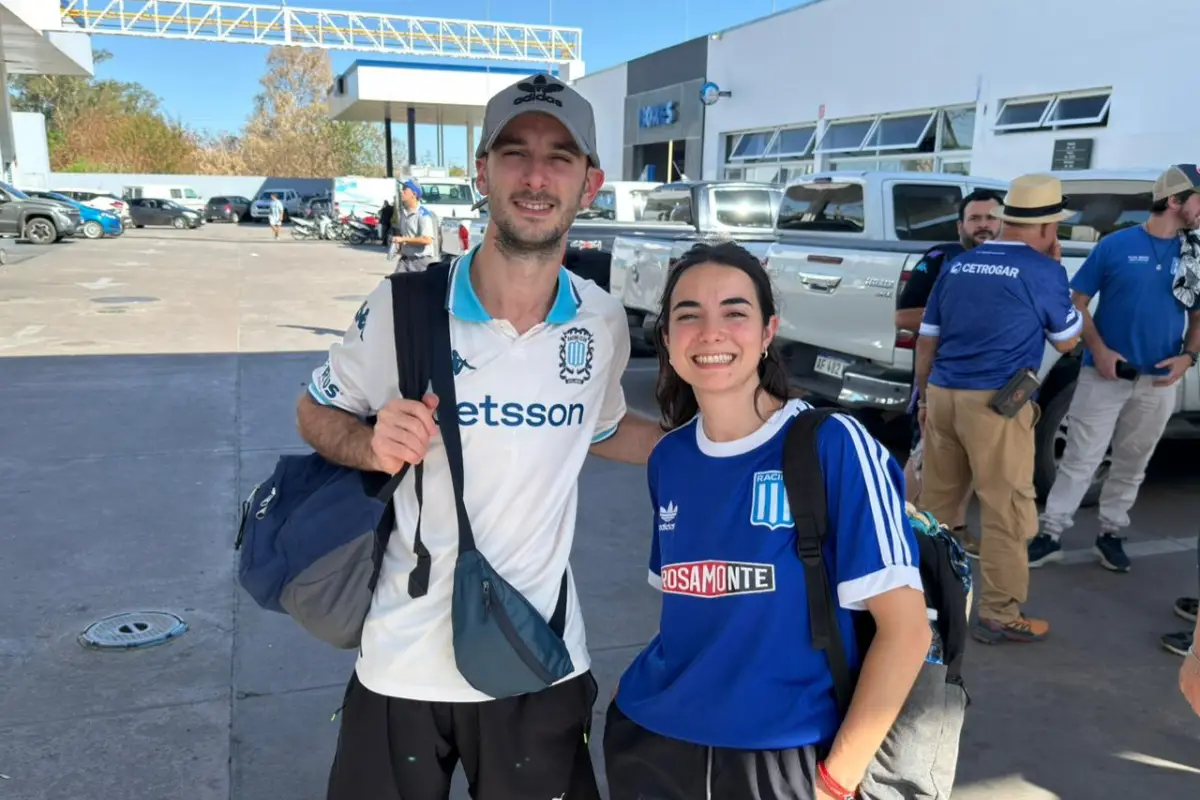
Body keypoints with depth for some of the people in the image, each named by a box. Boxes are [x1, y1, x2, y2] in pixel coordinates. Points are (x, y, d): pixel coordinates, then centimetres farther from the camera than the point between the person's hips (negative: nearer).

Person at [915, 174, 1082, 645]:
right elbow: (1067, 341, 9)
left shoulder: (957, 266, 11)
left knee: (934, 500, 16)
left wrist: (924, 397, 22)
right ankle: (999, 615, 10)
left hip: (943, 393, 6)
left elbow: (927, 339, 14)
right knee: (1007, 510, 4)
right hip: (995, 403, -6)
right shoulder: (1043, 270, -5)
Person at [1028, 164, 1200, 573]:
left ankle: (1110, 534, 26)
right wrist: (1098, 349, -14)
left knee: (1131, 464, 13)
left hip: (1158, 382, 4)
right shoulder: (1115, 245, -6)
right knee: (1079, 460, -1)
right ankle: (1050, 534, 7)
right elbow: (1077, 301, -3)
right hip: (1105, 373, -4)